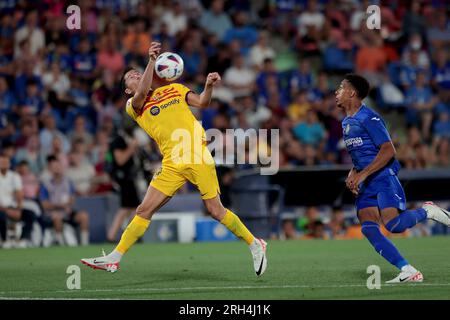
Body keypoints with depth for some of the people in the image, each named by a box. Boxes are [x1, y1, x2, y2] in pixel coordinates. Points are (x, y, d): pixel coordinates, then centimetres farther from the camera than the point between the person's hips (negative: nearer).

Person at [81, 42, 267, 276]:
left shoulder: (175, 89, 16)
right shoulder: (133, 105, 9)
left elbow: (202, 102, 5)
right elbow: (142, 94, -13)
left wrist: (209, 86, -15)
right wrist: (152, 60, -18)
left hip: (198, 157, -1)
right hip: (172, 165, 1)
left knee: (215, 210, -3)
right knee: (144, 210, -4)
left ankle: (254, 245, 13)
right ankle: (114, 259, 2)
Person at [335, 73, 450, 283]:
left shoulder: (368, 118, -11)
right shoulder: (346, 122, 17)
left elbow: (388, 150, -18)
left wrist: (362, 174, -22)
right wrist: (352, 174, 9)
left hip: (383, 178, -9)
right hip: (365, 186, 9)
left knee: (393, 224, -25)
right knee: (368, 229, -9)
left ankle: (427, 211, 5)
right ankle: (408, 272, -10)